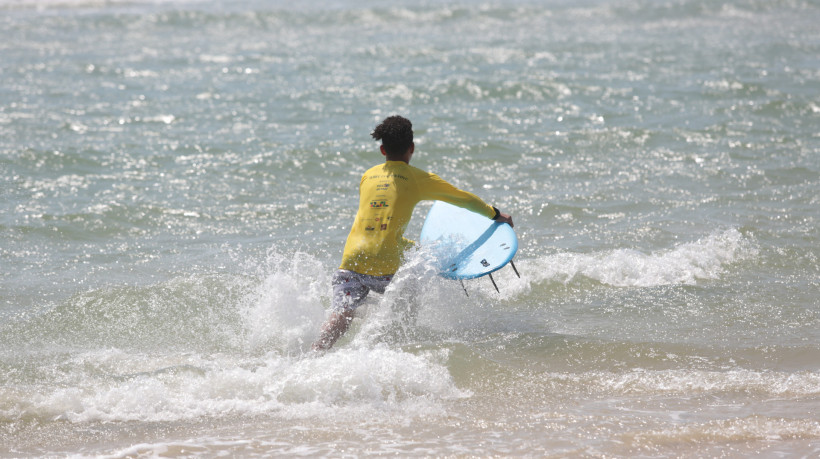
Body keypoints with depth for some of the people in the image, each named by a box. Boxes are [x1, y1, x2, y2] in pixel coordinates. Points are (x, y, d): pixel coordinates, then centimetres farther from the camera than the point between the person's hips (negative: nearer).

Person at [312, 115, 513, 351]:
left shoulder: (368, 176, 20)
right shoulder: (418, 179, 8)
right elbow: (464, 199, 20)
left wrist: (412, 246, 41)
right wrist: (496, 215, 38)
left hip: (352, 259, 3)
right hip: (386, 266, -3)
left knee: (340, 317, -9)